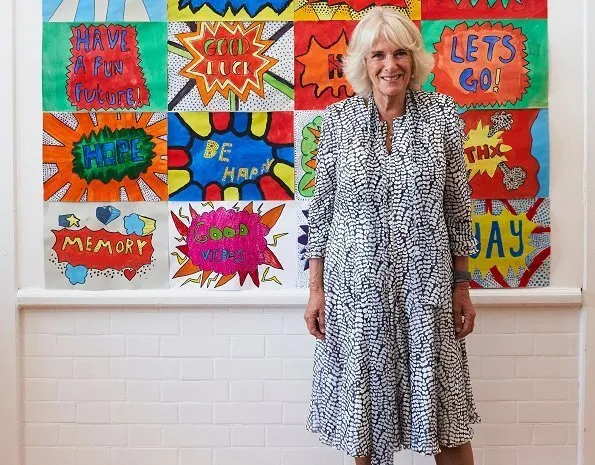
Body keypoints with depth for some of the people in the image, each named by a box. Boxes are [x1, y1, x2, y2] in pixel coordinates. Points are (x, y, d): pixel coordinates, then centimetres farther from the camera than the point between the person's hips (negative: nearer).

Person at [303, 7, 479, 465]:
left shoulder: (442, 113, -1)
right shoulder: (338, 118, -2)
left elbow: (457, 206, 3)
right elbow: (322, 209, 2)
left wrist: (462, 286, 2)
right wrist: (316, 289, 1)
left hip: (425, 282, 0)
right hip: (356, 284, 0)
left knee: (442, 411, 9)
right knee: (364, 407, 12)